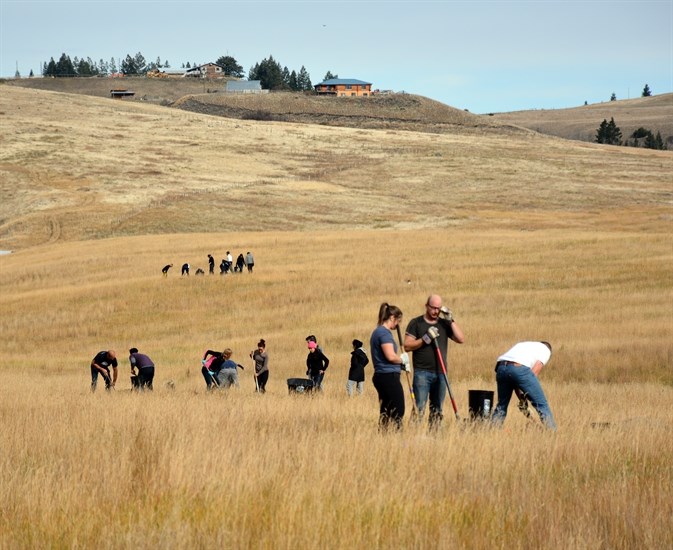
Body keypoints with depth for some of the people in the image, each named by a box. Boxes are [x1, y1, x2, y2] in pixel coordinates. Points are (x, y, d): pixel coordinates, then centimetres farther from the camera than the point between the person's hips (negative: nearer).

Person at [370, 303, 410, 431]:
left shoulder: (377, 331, 18)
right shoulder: (384, 333, -14)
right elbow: (391, 356, -23)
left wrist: (401, 364, 10)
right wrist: (403, 359, -3)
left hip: (381, 376, 10)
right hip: (389, 376, -10)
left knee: (385, 413, 10)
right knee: (398, 412, -7)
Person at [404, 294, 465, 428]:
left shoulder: (444, 323, 14)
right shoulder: (416, 323, 4)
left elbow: (461, 339, 3)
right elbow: (407, 346, -4)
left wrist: (451, 320, -1)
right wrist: (425, 338, -15)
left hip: (440, 372, 4)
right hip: (422, 372, -4)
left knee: (437, 410, 7)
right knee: (419, 408, -12)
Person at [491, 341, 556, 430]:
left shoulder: (523, 344, 40)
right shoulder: (546, 349, 23)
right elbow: (535, 372, 6)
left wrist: (520, 395, 25)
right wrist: (526, 395, 9)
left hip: (501, 367, 6)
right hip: (519, 368, -6)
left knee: (501, 405, 23)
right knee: (541, 404, 4)